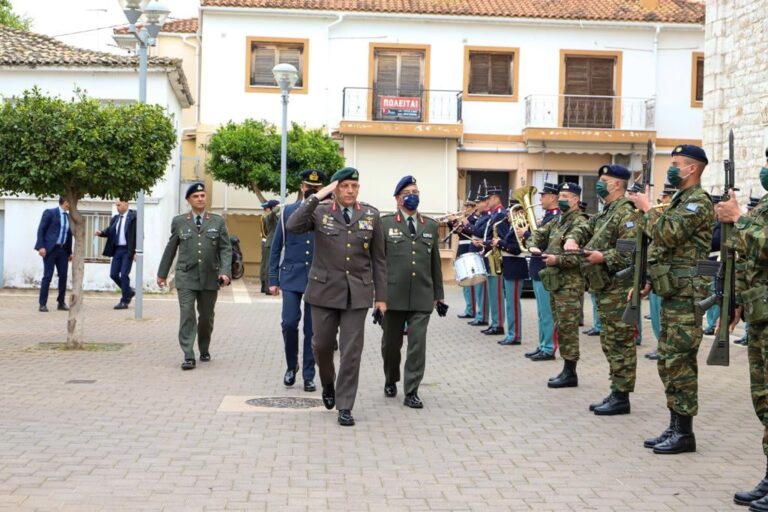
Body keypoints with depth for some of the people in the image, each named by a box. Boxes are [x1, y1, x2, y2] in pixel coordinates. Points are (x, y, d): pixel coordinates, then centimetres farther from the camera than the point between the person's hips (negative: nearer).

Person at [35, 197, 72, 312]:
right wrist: (41, 247, -15)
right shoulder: (50, 212, -5)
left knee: (63, 276, 4)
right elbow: (41, 229, -7)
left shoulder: (69, 217, 13)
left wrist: (70, 252, 16)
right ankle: (42, 304, 0)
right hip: (50, 249, -6)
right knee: (48, 276, -6)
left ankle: (61, 303, 15)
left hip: (63, 250, 6)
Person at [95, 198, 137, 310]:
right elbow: (109, 231, 10)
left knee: (124, 275, -6)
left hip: (128, 250, -7)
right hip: (117, 250, 7)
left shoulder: (133, 217, -7)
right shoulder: (115, 218, 14)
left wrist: (136, 251, -15)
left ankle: (124, 301, 2)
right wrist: (101, 233, -11)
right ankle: (128, 292, 26)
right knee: (113, 274, 6)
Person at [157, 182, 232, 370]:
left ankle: (204, 350, 32)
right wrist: (162, 273, 14)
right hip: (186, 277, -1)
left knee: (206, 317, 12)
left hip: (210, 277, 1)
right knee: (187, 316, -9)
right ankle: (188, 356, -9)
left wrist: (225, 272, -12)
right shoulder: (179, 222, 5)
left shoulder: (218, 221, 4)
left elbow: (225, 249, 1)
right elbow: (170, 249, 12)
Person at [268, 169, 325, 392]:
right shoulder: (287, 212, 6)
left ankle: (308, 376, 12)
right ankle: (291, 366, 15)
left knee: (312, 329, 3)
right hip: (291, 277, 0)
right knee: (289, 323, -9)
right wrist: (273, 279, 3)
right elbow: (276, 248, 8)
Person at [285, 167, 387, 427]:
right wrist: (315, 197, -19)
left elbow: (378, 259, 7)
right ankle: (328, 385, 38)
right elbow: (292, 227, -18)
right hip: (325, 289, 0)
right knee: (321, 344, 8)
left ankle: (345, 407, 8)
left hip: (357, 293, 0)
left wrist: (381, 296, 3)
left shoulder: (371, 215, 4)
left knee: (351, 351, -1)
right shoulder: (320, 211, 0)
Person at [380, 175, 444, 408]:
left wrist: (438, 294, 12)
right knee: (391, 343, 11)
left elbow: (435, 262, 13)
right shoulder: (385, 223, 2)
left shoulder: (431, 225, 11)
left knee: (417, 345, -4)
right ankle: (391, 381, 34)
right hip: (393, 295, -1)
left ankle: (411, 392, 2)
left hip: (422, 297, 1)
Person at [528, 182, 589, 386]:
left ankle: (570, 373, -2)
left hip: (569, 283, -9)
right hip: (555, 281, 9)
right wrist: (533, 246, 3)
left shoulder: (579, 223, -12)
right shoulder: (557, 220, 15)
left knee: (567, 327, -7)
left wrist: (557, 259, -26)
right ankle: (566, 370, 19)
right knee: (561, 327, 12)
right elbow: (539, 233, 25)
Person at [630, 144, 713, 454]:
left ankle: (684, 432, -2)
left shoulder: (699, 203, -12)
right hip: (671, 292, 10)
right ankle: (675, 426, 17)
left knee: (680, 362, -7)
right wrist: (647, 281, 18)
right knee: (668, 361, 11)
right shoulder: (680, 201, 20)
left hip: (685, 294, -10)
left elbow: (667, 234, -25)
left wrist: (647, 208, -11)